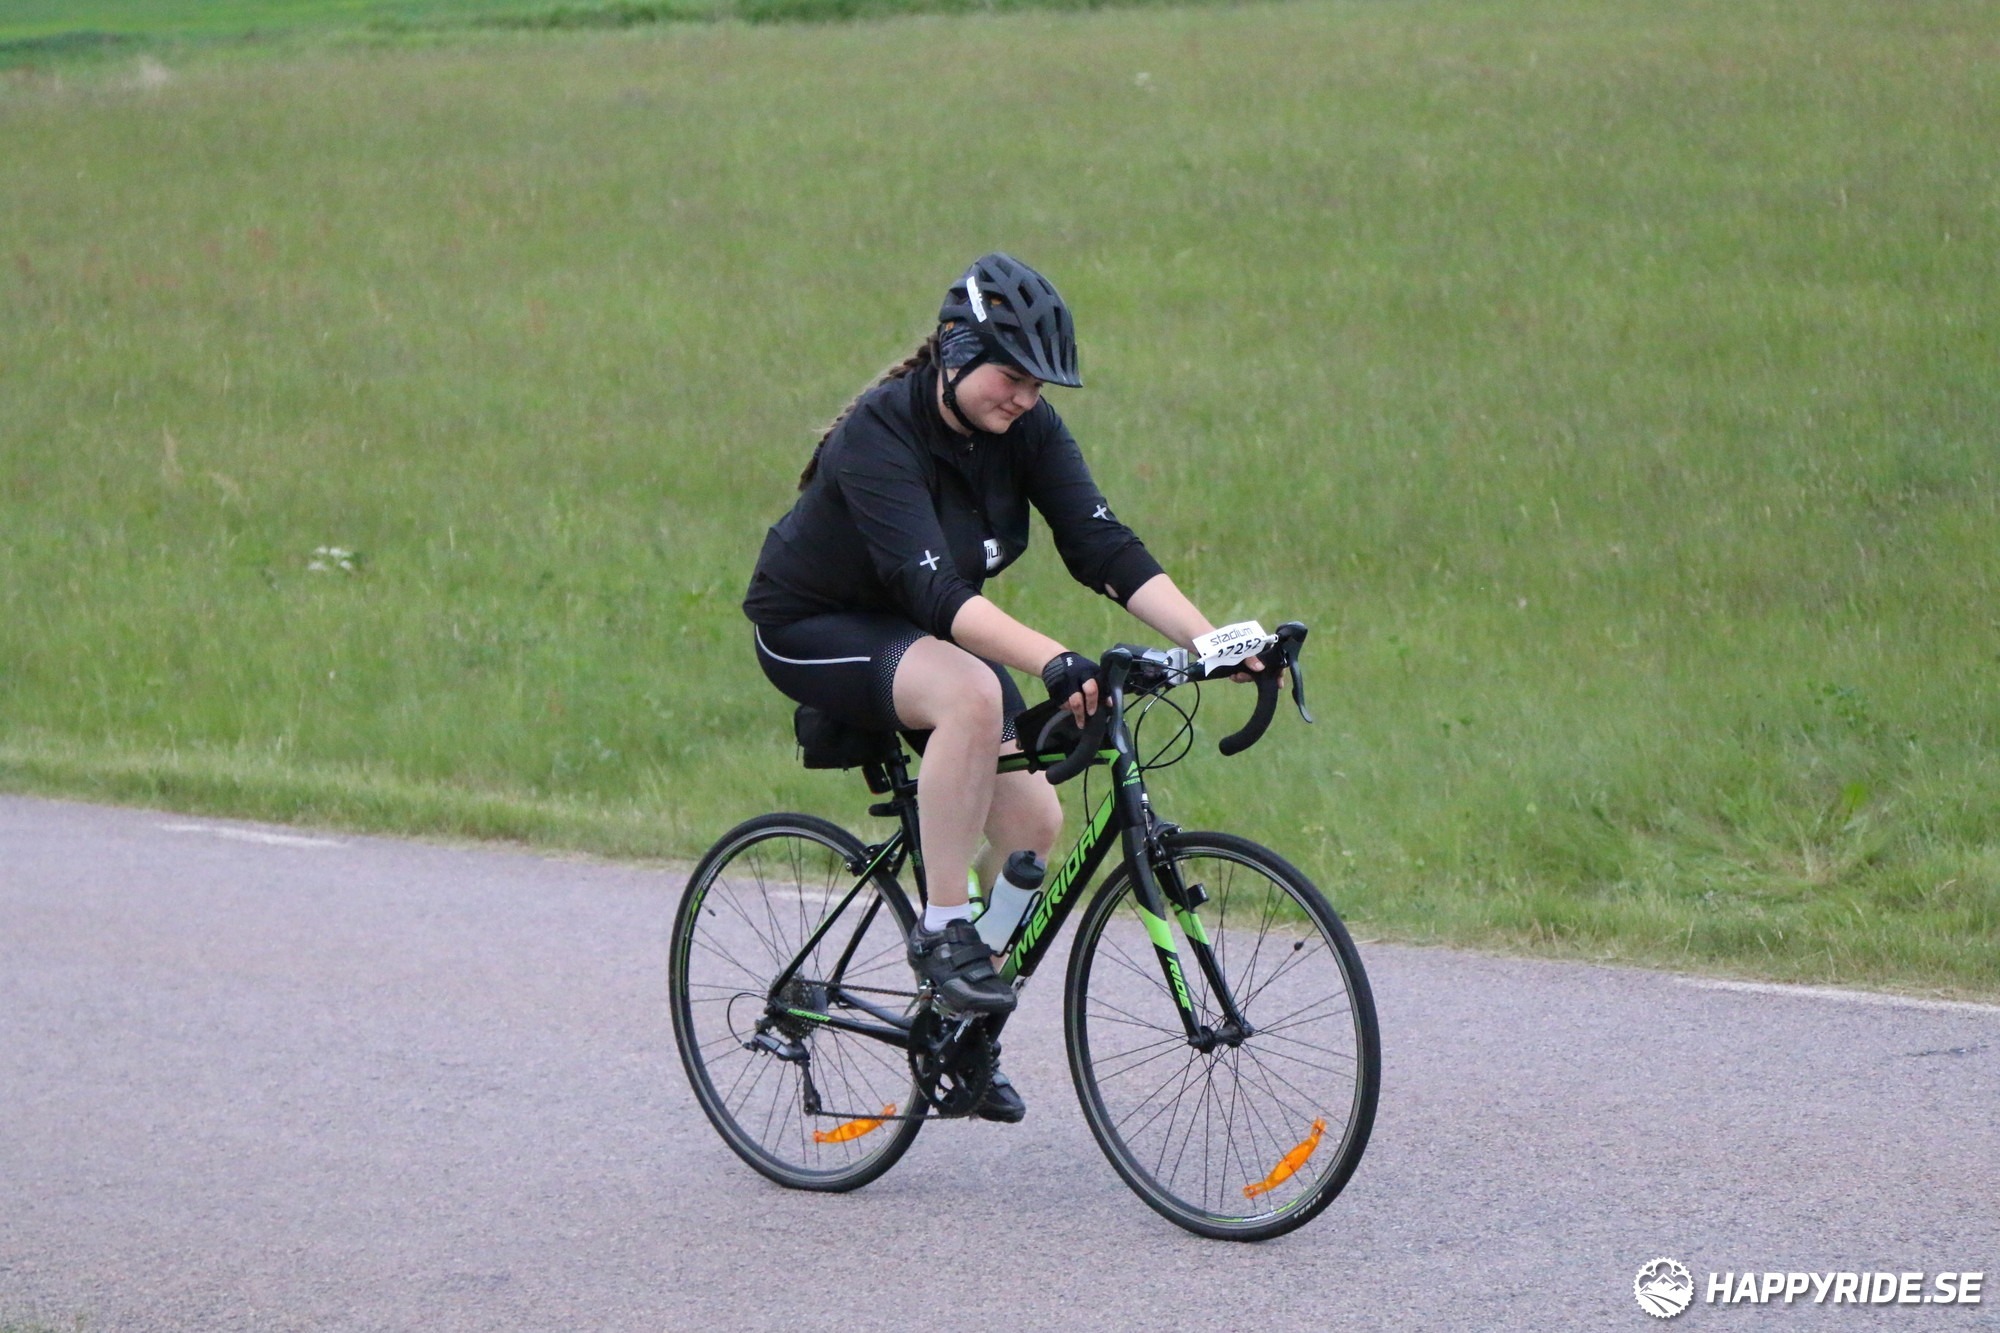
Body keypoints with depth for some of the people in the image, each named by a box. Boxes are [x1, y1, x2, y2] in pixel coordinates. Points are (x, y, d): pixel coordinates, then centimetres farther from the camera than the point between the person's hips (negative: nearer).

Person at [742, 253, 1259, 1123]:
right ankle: (942, 931, -25)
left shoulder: (1027, 429, -11)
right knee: (973, 695, -36)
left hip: (918, 633, 7)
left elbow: (1103, 548, -17)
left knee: (1033, 819, -9)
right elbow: (933, 590, -41)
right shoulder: (881, 431, -30)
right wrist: (1052, 662, -53)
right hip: (812, 629, -7)